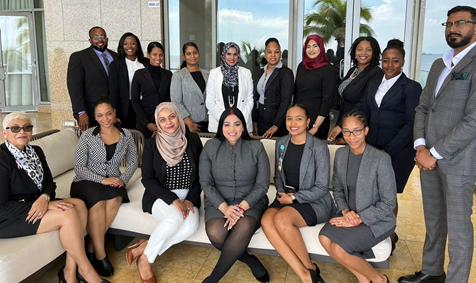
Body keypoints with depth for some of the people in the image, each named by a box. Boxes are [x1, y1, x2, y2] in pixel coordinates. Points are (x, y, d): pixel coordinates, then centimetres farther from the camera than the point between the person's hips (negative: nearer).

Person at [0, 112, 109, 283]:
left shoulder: (36, 151, 6)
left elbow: (50, 184, 8)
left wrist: (44, 198, -18)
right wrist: (48, 204, -24)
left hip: (37, 204, 8)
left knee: (79, 205, -16)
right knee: (68, 214, -26)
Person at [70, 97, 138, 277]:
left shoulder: (125, 135, 5)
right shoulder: (88, 136, -2)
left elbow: (133, 162, 11)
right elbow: (79, 167, -5)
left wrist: (123, 179, -7)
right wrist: (102, 179, -17)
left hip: (113, 182, 2)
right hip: (87, 181, -2)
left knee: (115, 199, -33)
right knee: (98, 201, -35)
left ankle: (92, 248, -19)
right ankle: (100, 255, -23)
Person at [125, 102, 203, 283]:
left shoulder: (193, 140, 1)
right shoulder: (152, 144, -3)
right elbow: (147, 179, -5)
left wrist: (190, 200, -8)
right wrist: (173, 200, -16)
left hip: (188, 197, 2)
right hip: (160, 197, -2)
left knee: (191, 226, -29)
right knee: (175, 217, -35)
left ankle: (142, 248, -14)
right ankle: (145, 260, -11)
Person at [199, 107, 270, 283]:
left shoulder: (256, 148, -1)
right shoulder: (210, 147, 2)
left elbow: (262, 185, -3)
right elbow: (206, 183, -1)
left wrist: (242, 206, -18)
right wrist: (224, 207, -16)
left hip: (251, 201, -1)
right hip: (219, 202, 1)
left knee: (244, 228, -35)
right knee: (215, 233, -32)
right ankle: (250, 262, -6)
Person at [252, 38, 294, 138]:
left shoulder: (286, 73, -9)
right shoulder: (261, 72, 11)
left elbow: (286, 101, -15)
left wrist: (276, 125, -20)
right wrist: (254, 122, 10)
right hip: (261, 121, 6)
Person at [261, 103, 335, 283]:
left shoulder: (319, 148, -10)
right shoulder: (281, 143, 7)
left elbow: (321, 188, -9)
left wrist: (294, 198, -15)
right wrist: (282, 192, -3)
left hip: (315, 202, -5)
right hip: (287, 198, 5)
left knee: (282, 218, -33)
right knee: (266, 221, -27)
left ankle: (310, 268, -11)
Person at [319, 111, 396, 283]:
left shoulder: (381, 159, -18)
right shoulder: (341, 154, 1)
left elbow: (389, 203, -14)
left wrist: (359, 218, -17)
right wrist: (345, 211, -7)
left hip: (377, 221, -5)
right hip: (349, 214, 6)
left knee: (338, 249, -23)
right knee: (324, 238, -21)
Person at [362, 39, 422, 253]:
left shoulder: (411, 87, -4)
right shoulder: (374, 85, 14)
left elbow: (411, 124, -11)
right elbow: (365, 115, 16)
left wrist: (388, 150, -17)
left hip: (398, 152, -4)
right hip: (373, 148, 5)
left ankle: (389, 237, 21)